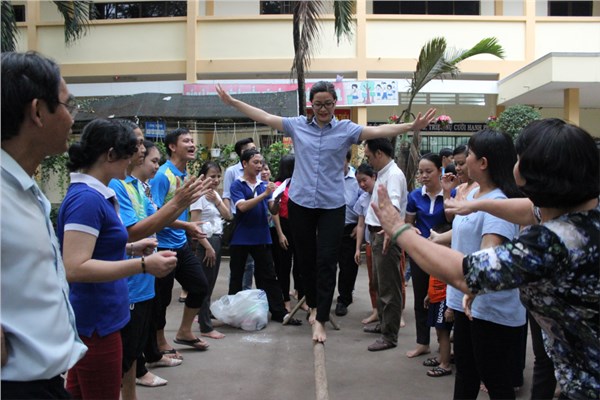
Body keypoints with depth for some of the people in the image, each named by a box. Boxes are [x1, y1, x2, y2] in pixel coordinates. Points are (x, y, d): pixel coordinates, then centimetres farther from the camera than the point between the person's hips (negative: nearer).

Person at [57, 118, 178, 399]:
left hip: (91, 316, 10)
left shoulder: (92, 194, 9)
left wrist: (131, 248, 12)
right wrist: (143, 265, -31)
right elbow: (75, 268, -29)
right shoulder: (87, 198, -22)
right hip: (96, 322, -10)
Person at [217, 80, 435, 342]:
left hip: (332, 206, -2)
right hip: (300, 203, 2)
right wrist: (232, 102, 5)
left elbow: (379, 131, -13)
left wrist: (411, 126, -27)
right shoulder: (297, 125, 4)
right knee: (305, 258, 13)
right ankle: (314, 305, 34)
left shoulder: (346, 129, -1)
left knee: (326, 261, -4)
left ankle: (320, 319, 2)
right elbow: (263, 116, 6)